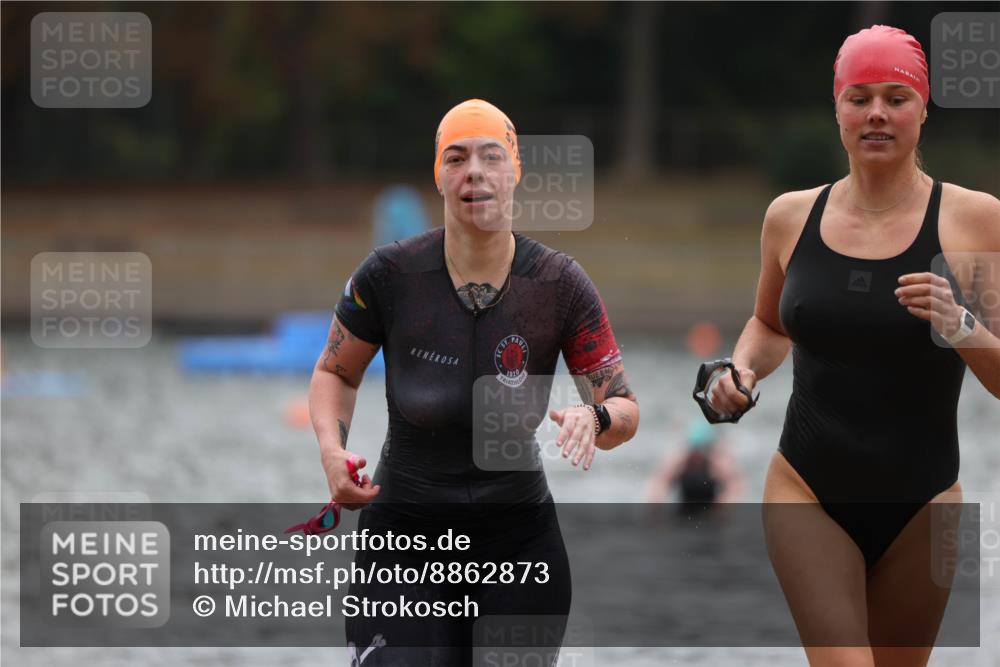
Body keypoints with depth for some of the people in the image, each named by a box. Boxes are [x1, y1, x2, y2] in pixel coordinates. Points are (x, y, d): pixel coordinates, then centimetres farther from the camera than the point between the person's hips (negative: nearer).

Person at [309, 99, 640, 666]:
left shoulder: (560, 284, -9)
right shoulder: (390, 275, -10)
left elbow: (626, 410, -4)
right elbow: (335, 372, 7)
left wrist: (594, 417, -28)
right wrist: (332, 450, -12)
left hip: (520, 534, 1)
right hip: (404, 533, -1)